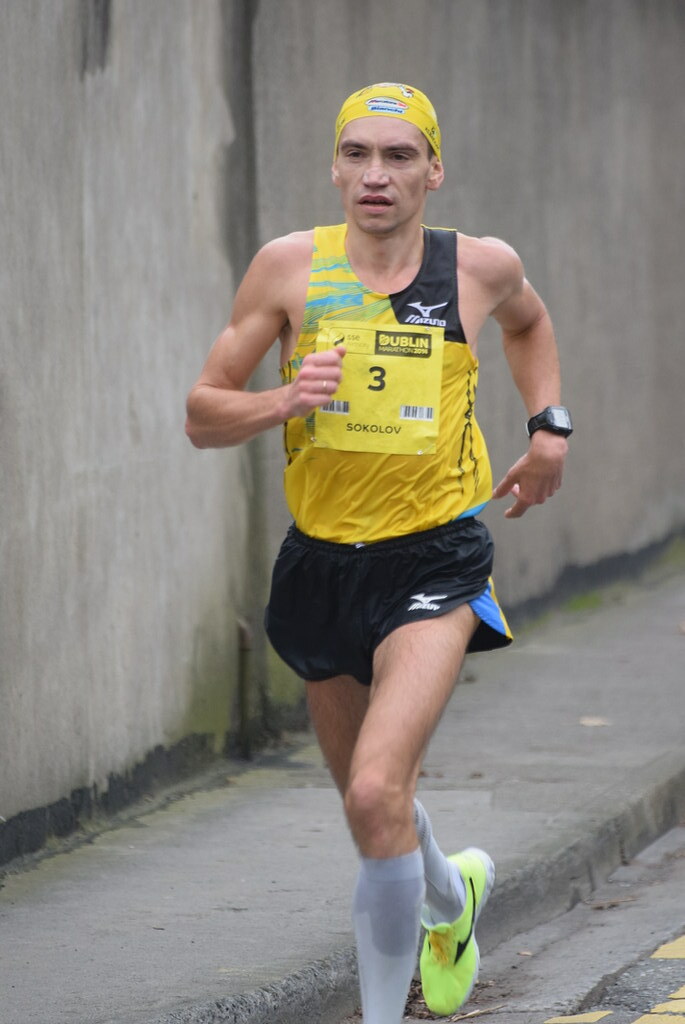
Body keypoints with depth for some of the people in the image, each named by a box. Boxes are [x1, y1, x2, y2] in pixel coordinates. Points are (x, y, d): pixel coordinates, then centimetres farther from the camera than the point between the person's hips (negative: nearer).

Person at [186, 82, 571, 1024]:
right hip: (321, 560, 3)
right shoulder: (291, 267, -4)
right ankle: (452, 894, 54)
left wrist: (549, 427, 10)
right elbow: (203, 415, -2)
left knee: (376, 795, -23)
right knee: (372, 808, 20)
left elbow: (528, 323, 24)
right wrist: (284, 401, -21)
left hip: (434, 561, -3)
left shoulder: (480, 267, -2)